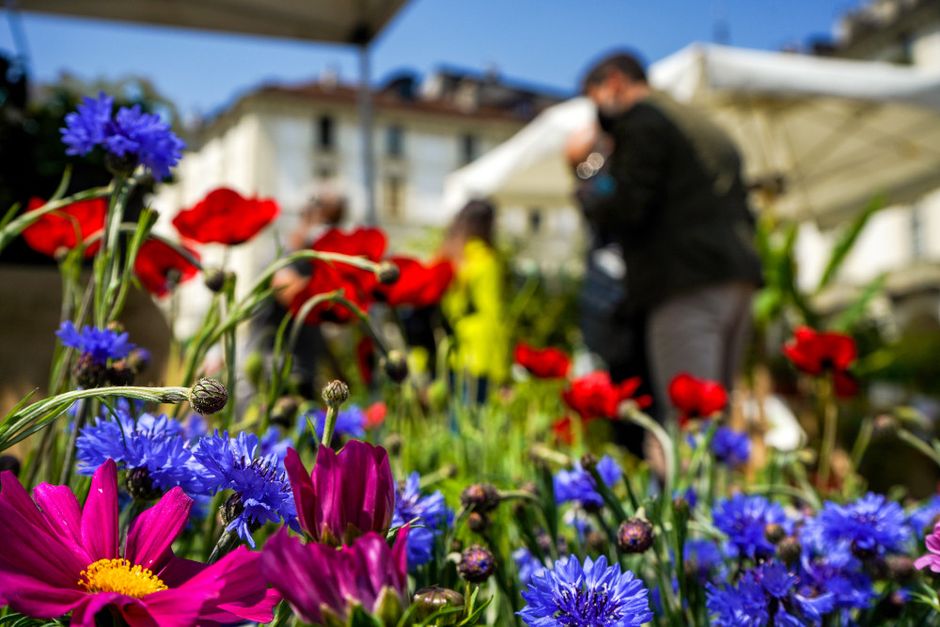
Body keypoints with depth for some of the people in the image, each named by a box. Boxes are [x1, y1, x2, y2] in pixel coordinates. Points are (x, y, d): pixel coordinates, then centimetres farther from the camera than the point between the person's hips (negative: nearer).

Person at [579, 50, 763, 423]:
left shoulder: (642, 118, 0)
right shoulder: (703, 125, 27)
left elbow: (630, 206, -12)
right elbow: (745, 213, 26)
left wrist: (593, 204, 8)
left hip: (687, 284, -9)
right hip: (736, 279, 9)